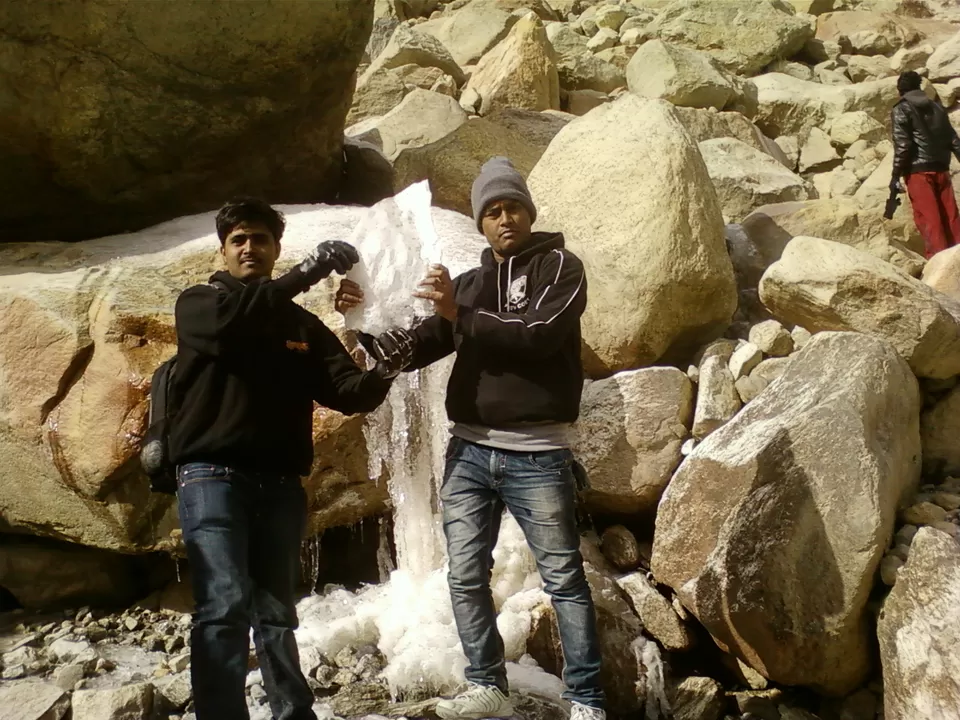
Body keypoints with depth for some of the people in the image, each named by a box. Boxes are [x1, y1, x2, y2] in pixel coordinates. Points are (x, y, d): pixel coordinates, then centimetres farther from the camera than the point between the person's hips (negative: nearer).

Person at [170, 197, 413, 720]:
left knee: (276, 611, 11)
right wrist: (304, 274, -28)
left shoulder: (303, 324, 17)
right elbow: (225, 322, -19)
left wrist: (380, 376, -20)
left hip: (280, 484, 4)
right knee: (224, 607, -16)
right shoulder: (197, 304, 7)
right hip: (212, 475, -4)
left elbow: (346, 392, 4)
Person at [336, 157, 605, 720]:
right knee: (466, 576, 4)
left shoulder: (559, 266, 2)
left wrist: (461, 317, -19)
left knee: (564, 579, 1)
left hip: (537, 454, -5)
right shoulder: (468, 284, 16)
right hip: (469, 451, 5)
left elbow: (538, 335, -16)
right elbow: (412, 351, 13)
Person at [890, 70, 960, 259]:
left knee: (928, 218, -8)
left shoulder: (901, 110, -1)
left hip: (918, 170, -5)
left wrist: (896, 175, -7)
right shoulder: (937, 107, 15)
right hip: (941, 169, 5)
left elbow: (902, 145, -10)